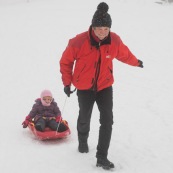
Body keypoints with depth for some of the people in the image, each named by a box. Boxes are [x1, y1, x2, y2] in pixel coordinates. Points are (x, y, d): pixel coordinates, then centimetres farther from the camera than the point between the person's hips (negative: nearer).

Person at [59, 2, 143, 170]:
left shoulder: (115, 41, -15)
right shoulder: (78, 42, -25)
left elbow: (124, 54, 9)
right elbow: (66, 62, -8)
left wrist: (136, 62, 25)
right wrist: (67, 83, -4)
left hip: (105, 86, 1)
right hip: (84, 87, -1)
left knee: (107, 120, -10)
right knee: (84, 118, 18)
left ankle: (102, 157, -2)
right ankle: (83, 141, 50)